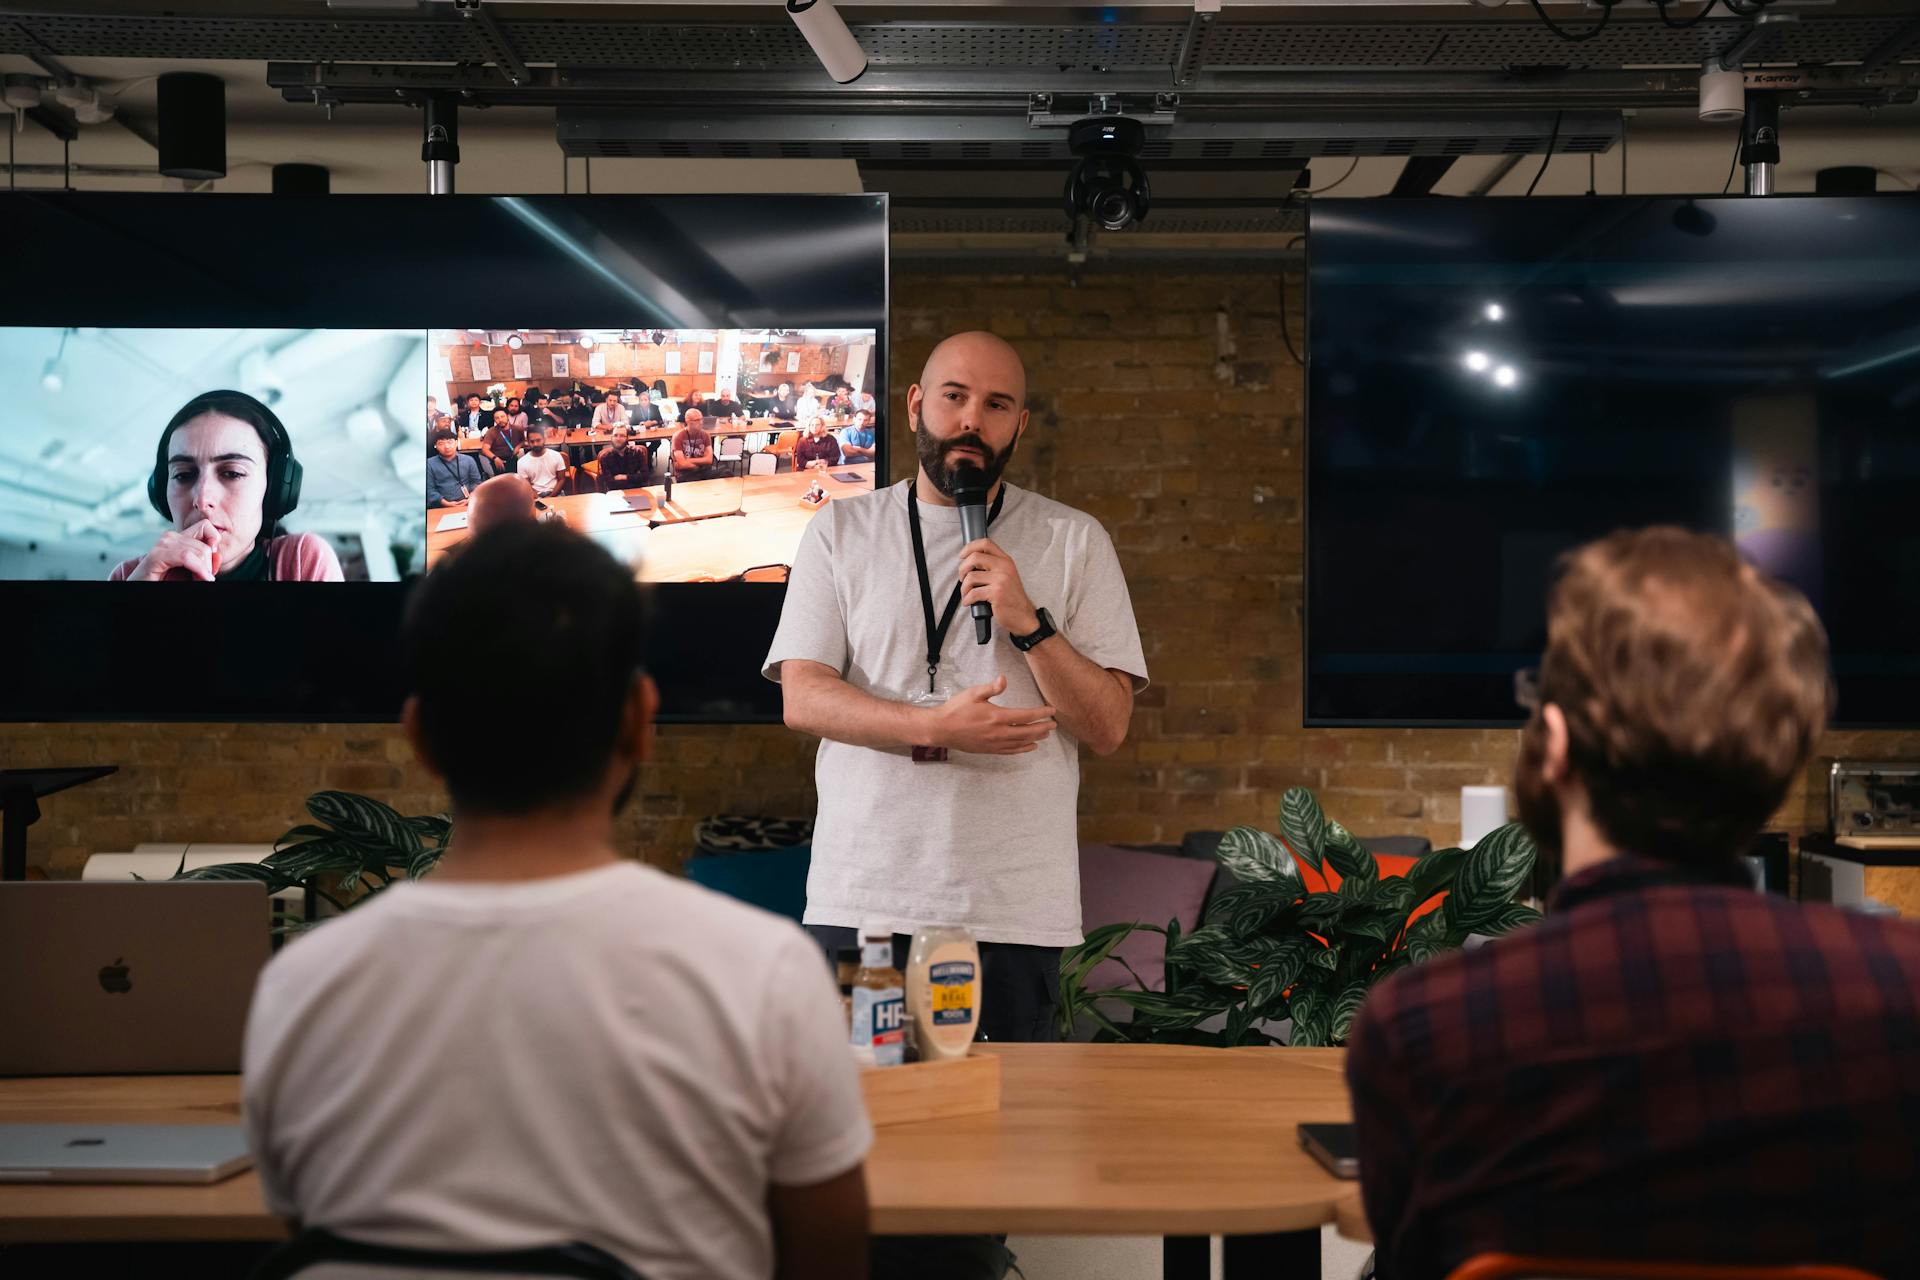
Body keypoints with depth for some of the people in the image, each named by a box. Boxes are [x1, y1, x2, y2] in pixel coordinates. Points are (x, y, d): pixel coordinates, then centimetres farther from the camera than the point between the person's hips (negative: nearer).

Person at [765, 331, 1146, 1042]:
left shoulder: (1076, 542, 8)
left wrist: (1027, 621, -12)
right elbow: (802, 698, -2)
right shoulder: (841, 530, 9)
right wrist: (937, 729, -16)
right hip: (859, 898, 0)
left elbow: (1107, 729, 2)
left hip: (1014, 905, 0)